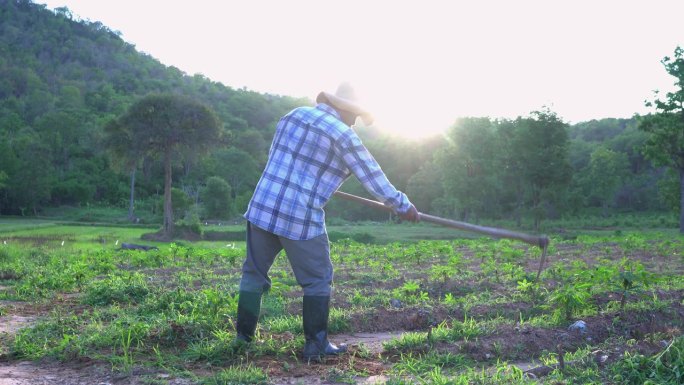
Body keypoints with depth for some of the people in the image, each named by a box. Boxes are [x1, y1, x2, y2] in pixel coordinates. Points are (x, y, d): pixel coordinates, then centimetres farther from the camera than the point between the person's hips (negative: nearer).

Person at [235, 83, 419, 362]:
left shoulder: (294, 115, 12)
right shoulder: (343, 135, -7)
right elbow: (374, 178, -3)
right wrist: (403, 206, 9)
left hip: (261, 207, 6)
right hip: (301, 219, -6)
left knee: (254, 273, 17)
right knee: (317, 280, 9)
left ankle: (243, 336, 22)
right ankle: (315, 345, 12)